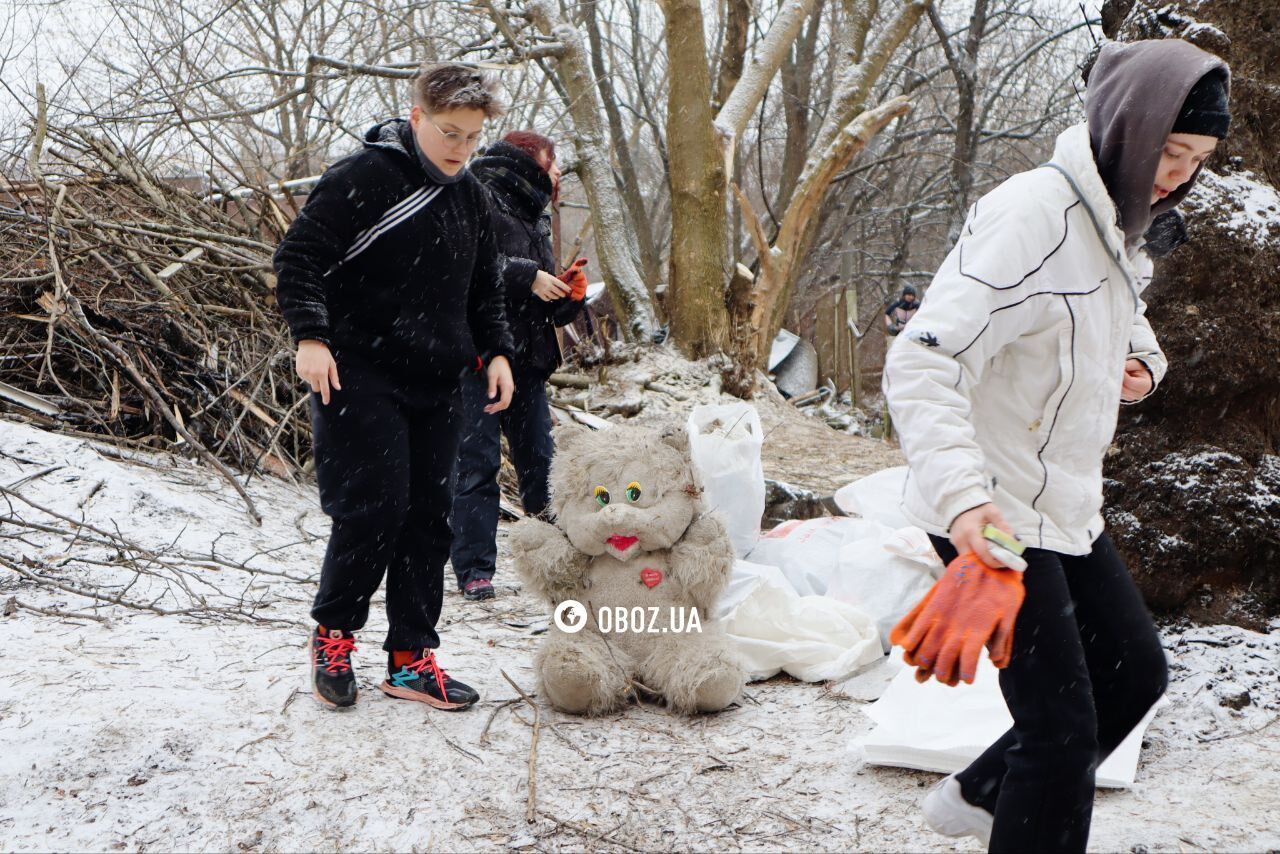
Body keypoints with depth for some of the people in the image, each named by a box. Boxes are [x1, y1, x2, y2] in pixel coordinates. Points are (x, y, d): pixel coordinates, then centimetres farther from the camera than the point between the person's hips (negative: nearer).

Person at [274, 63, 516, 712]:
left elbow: (484, 288, 25)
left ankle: (411, 658, 15)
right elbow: (298, 256, -11)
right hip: (359, 378, -7)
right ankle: (333, 633, 12)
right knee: (373, 508, -12)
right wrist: (310, 336, -21)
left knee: (429, 517, 6)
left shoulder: (470, 198, 14)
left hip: (434, 387, 7)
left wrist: (496, 351, 13)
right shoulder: (362, 178, -9)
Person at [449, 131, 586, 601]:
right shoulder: (480, 201, -3)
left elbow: (550, 311, 22)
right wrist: (527, 276, -19)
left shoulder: (534, 217, 22)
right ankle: (474, 570, -3)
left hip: (527, 359, 8)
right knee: (477, 462, -7)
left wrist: (569, 295, 0)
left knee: (539, 460, 8)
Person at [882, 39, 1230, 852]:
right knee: (1063, 729, -8)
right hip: (990, 516, -10)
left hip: (1067, 509, 10)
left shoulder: (1120, 226, 8)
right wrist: (962, 496, -46)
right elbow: (923, 362, -32)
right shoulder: (1033, 215, -23)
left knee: (1135, 670, 21)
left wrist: (1144, 361, 4)